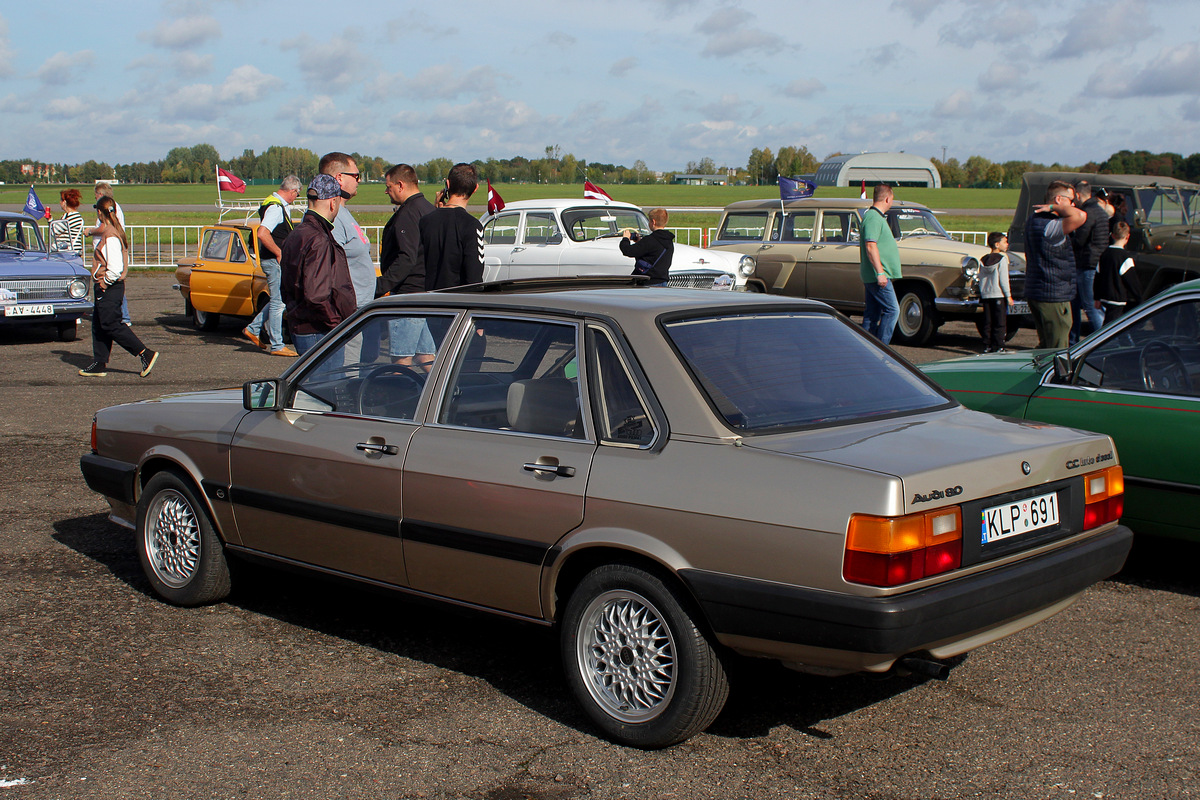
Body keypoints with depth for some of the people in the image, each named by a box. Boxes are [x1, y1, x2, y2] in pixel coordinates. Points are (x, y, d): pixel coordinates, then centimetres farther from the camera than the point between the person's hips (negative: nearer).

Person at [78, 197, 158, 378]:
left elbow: (115, 268, -27)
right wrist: (101, 280, 14)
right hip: (107, 288, 10)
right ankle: (99, 364, 18)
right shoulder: (116, 231, 11)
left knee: (111, 325, -5)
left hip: (109, 288, -10)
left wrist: (104, 282, -14)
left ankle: (145, 354, -4)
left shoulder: (110, 235, -20)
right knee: (98, 325, 13)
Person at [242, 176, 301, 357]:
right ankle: (277, 345, 3)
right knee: (278, 302, -4)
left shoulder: (279, 206, 14)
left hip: (277, 260, 10)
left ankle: (253, 329, 25)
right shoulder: (276, 208, -18)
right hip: (274, 261, -10)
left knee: (278, 300, 18)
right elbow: (262, 233, -28)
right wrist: (279, 253, -20)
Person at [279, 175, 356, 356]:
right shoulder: (319, 241, -19)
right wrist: (337, 324, -15)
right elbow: (316, 295, -26)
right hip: (320, 334, -10)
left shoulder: (294, 236, 13)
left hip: (298, 327, 10)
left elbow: (285, 289, 19)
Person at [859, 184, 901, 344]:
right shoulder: (874, 218, -14)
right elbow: (870, 246, -22)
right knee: (892, 310, -8)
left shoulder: (873, 216, 19)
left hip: (872, 276, 10)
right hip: (878, 276, -10)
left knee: (871, 314, 10)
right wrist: (880, 272, -25)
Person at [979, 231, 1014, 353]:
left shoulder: (983, 260, 9)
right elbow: (1003, 280, -12)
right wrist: (1008, 296, -7)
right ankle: (997, 347, -3)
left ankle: (987, 346, 9)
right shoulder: (1002, 259, -9)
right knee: (1000, 324, -1)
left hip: (986, 296, 6)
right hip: (998, 295, -6)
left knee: (987, 323, 10)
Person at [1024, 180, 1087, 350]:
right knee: (1058, 353, -5)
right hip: (1053, 297, -10)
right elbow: (1080, 216, -34)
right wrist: (1054, 208, -21)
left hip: (1033, 293, 10)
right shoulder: (1052, 226, -21)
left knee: (1045, 345, 18)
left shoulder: (1033, 219, 11)